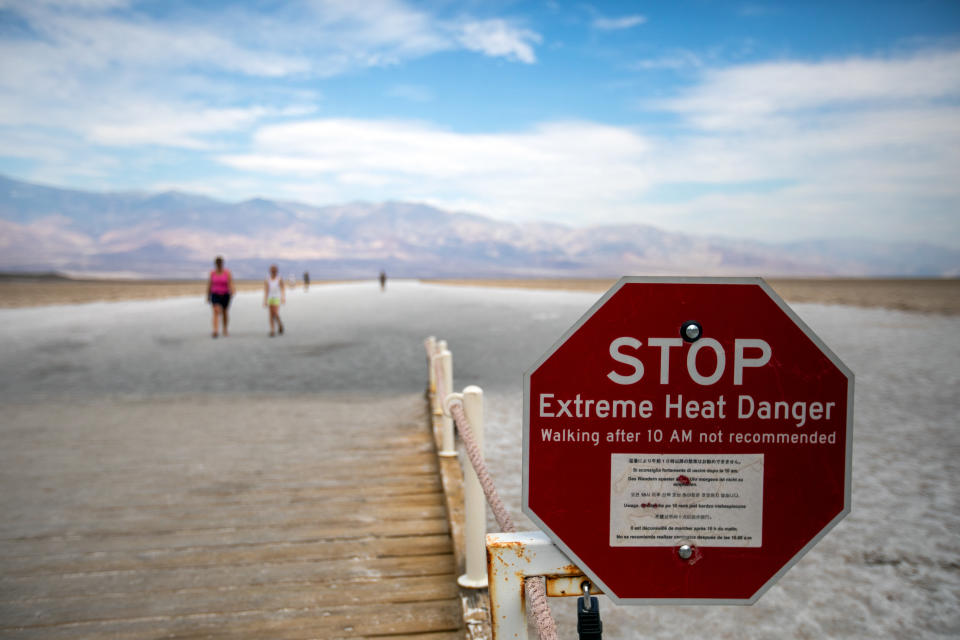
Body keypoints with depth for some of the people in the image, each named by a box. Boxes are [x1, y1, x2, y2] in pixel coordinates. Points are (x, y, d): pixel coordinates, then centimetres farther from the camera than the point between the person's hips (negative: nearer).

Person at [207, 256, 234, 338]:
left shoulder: (227, 272, -5)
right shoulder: (212, 273, 0)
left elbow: (231, 283, -13)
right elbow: (209, 285, 6)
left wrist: (231, 291, -31)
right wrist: (208, 296, 9)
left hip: (225, 295, 0)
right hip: (215, 295, 0)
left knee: (224, 313, 13)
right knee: (216, 311, -18)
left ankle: (225, 330, 33)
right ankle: (216, 331, -30)